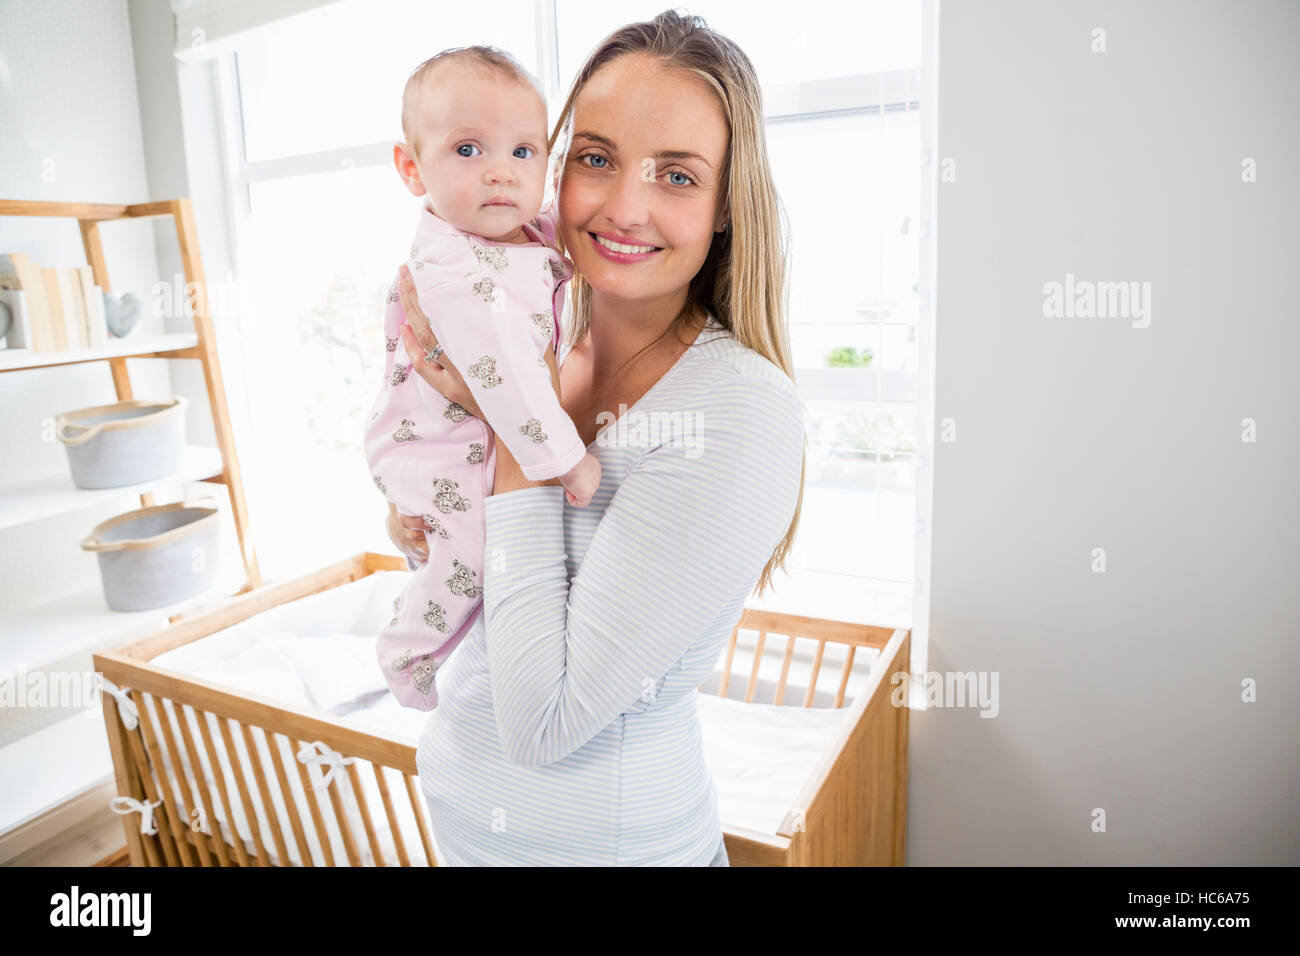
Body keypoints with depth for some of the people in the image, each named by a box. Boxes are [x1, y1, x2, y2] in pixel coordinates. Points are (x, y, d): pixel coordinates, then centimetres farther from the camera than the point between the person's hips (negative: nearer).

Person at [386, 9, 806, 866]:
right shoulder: (547, 360, -5)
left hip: (612, 836, -6)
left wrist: (517, 418, -24)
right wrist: (421, 527, -12)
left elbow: (543, 722, -27)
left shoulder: (743, 410, -26)